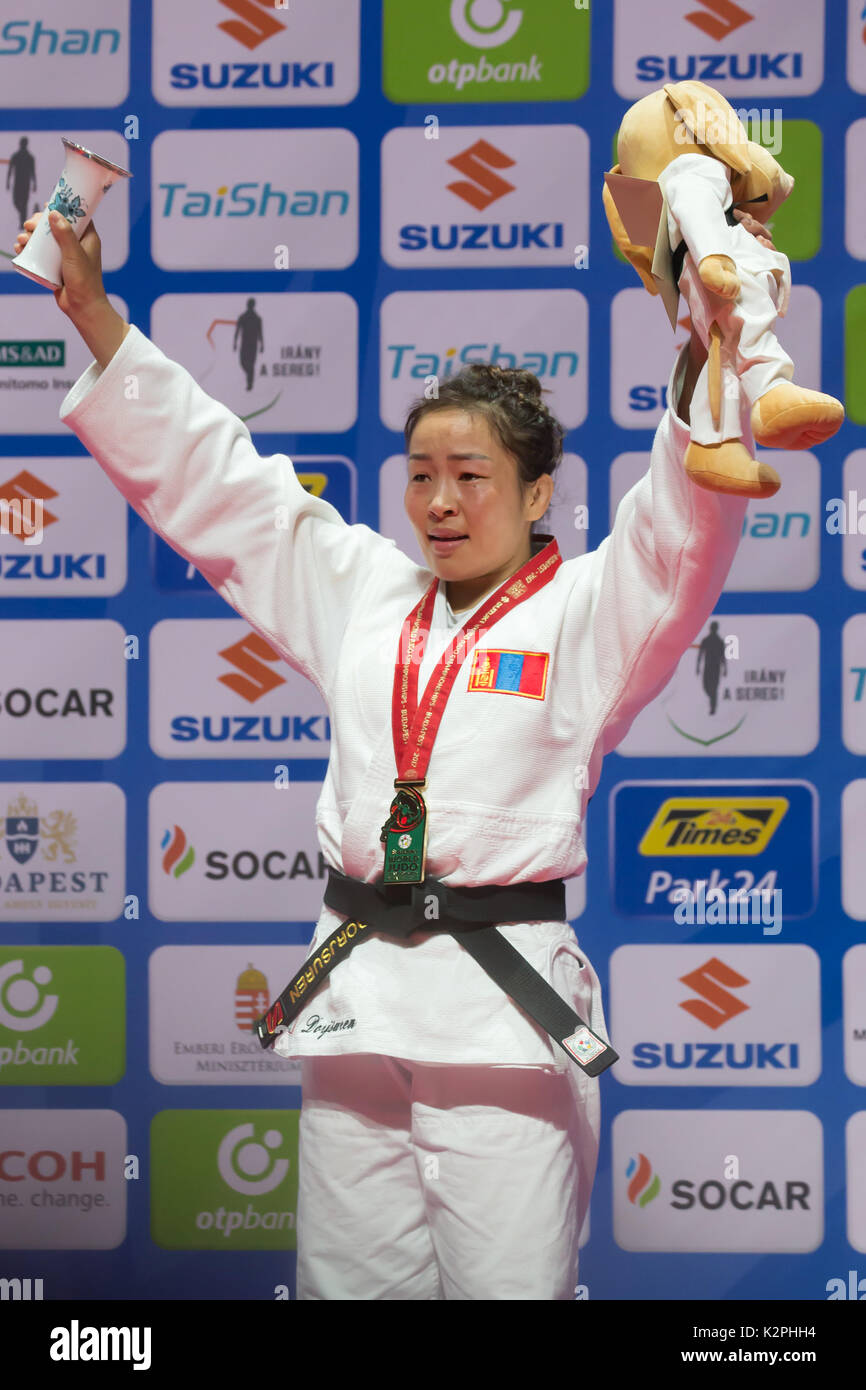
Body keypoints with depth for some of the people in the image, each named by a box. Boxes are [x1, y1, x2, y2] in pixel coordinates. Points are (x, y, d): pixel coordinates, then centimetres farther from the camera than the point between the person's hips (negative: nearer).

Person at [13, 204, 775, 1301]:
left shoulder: (583, 615, 2)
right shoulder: (364, 593, 16)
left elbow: (682, 533, -15)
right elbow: (206, 476, 18)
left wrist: (702, 366, -31)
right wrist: (92, 313, 13)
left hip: (506, 1006, -5)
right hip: (357, 998, 5)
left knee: (511, 1284, -5)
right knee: (347, 1282, 8)